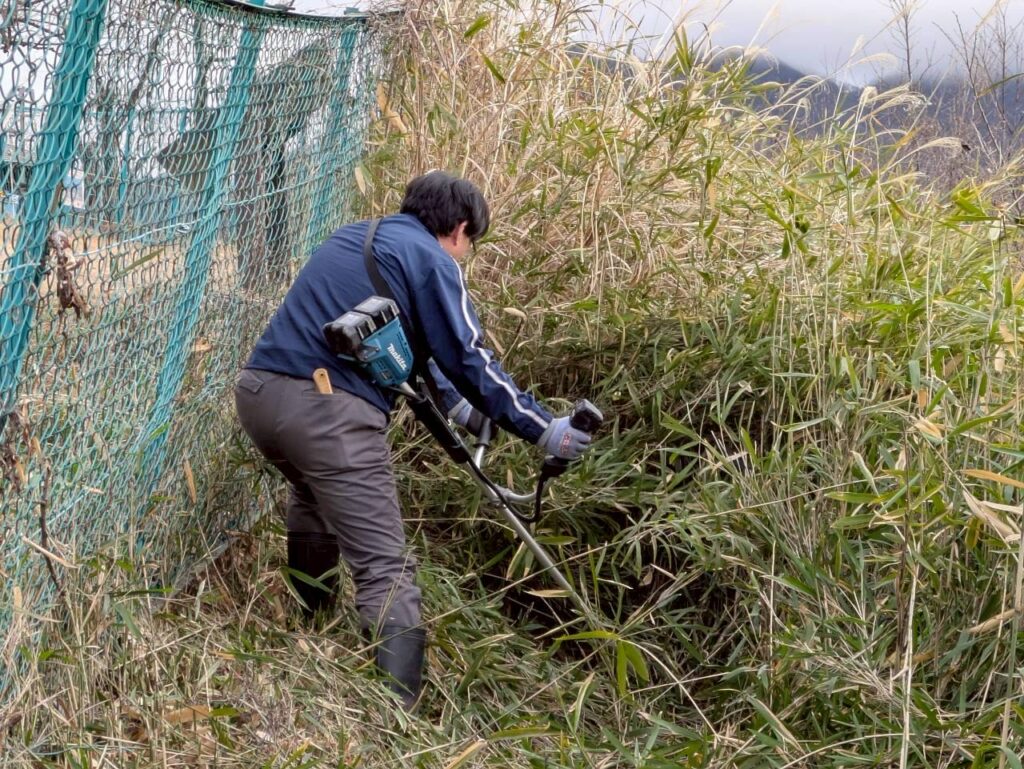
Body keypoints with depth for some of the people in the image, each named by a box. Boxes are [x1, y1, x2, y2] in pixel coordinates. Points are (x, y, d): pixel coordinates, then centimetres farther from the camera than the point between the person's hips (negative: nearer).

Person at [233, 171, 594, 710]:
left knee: (315, 500, 36)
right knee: (385, 570, -7)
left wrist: (454, 404, 44)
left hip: (258, 391, 8)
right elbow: (470, 360, 1)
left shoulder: (351, 238, 28)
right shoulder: (431, 260, 4)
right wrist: (543, 428, 10)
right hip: (329, 411, -8)